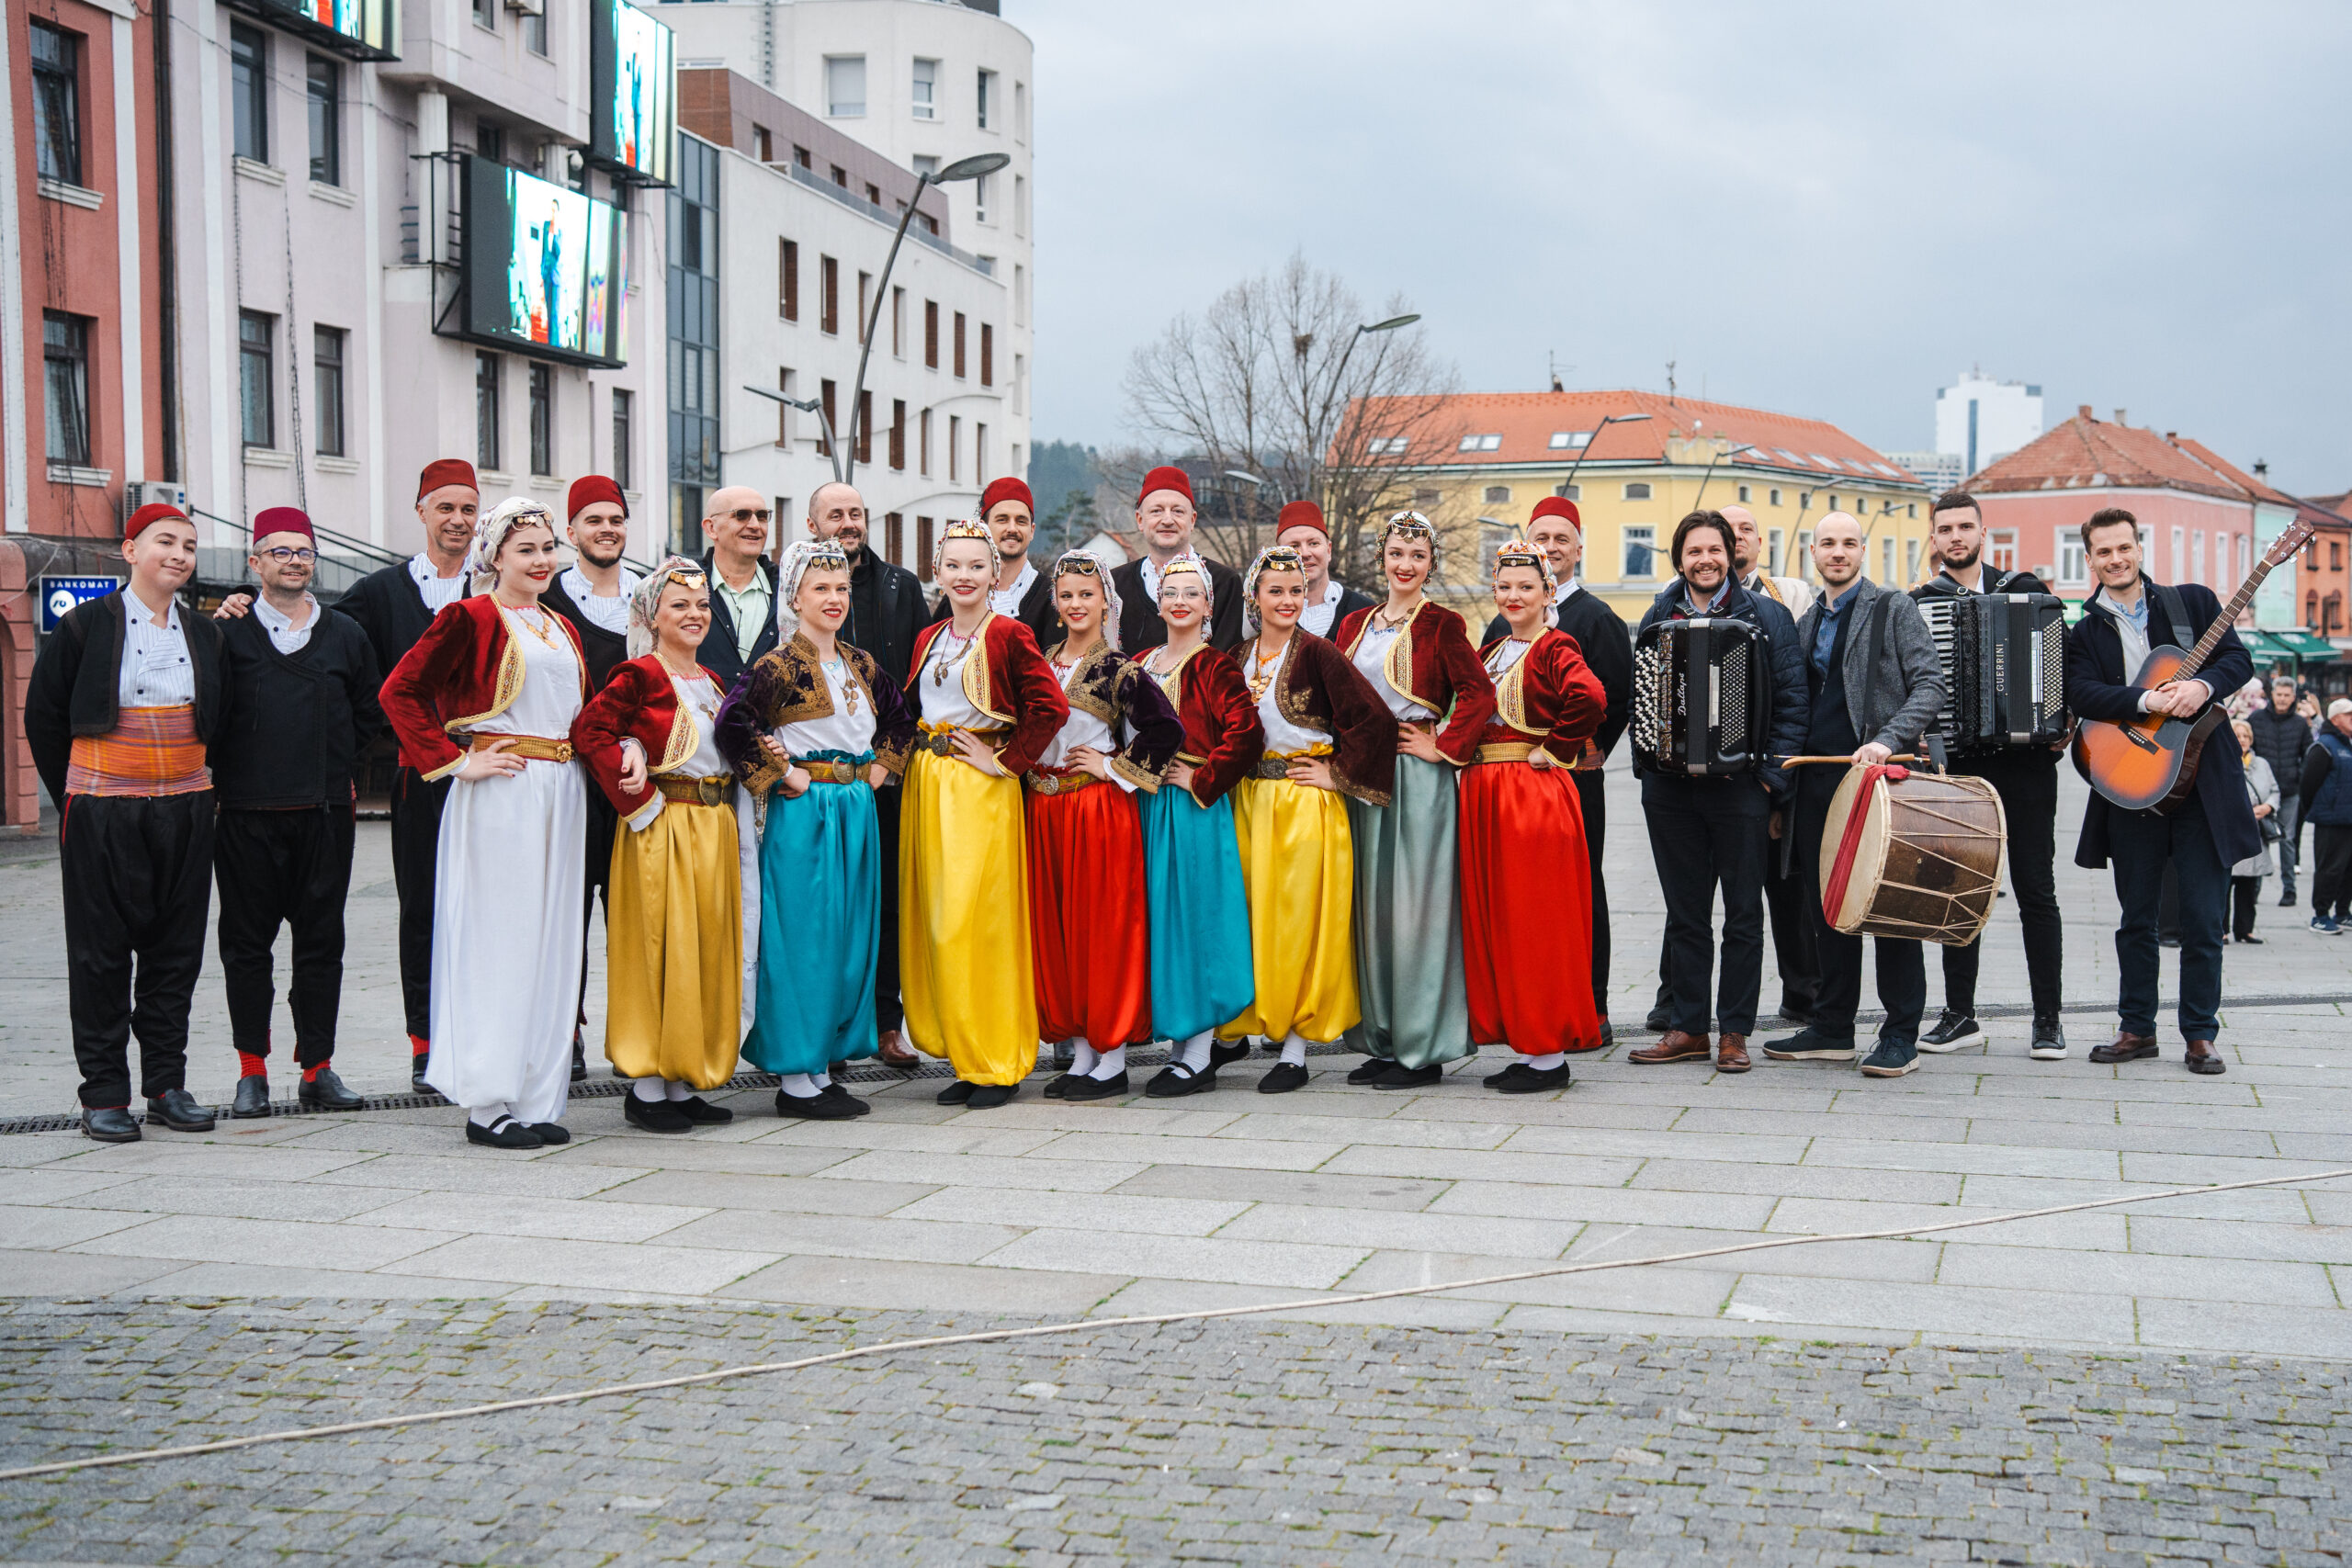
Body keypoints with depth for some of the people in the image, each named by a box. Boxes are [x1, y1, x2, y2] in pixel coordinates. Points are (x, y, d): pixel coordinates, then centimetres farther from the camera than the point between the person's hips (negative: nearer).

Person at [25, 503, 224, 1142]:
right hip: (102, 814, -4)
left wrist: (188, 780, 12)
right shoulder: (84, 627, -1)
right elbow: (43, 716, 4)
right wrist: (73, 798, 6)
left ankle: (167, 1084, 15)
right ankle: (104, 1095, 7)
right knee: (100, 952, 0)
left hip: (185, 809, 4)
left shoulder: (205, 634, 10)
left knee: (176, 949, 6)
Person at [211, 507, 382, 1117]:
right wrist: (225, 773, -2)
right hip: (247, 814, -2)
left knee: (322, 941, 4)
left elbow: (370, 715, 16)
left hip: (326, 813, 2)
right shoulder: (228, 632, 3)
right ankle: (252, 1072, 11)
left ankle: (318, 1069, 10)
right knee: (246, 941, 3)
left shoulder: (345, 634, 11)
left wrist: (340, 769, 10)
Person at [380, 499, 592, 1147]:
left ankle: (537, 1100, 13)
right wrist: (457, 761, -12)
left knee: (550, 942, 7)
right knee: (498, 939, -5)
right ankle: (488, 1105, 1)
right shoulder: (471, 618, -5)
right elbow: (400, 691, -10)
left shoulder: (560, 628, 18)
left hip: (560, 794, 7)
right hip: (500, 797, -7)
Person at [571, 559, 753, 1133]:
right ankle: (646, 1090, 2)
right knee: (660, 950, -5)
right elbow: (589, 730, -16)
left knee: (706, 951, 9)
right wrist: (637, 796, -17)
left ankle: (683, 1084, 16)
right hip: (663, 830, -8)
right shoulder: (638, 675, -8)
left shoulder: (709, 681, 16)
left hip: (716, 828, 8)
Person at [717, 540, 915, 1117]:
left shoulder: (861, 664, 11)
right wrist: (782, 777, -15)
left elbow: (899, 718, 25)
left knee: (850, 936, 8)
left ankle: (825, 1068, 16)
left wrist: (880, 767, 11)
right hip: (803, 815, -7)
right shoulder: (780, 665, -10)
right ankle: (795, 1076, 2)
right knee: (803, 934, -4)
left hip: (856, 812, 7)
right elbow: (732, 724, -21)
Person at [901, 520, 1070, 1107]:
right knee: (933, 920, 6)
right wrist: (916, 756, 8)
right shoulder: (928, 639, 14)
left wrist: (1006, 762, -13)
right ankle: (964, 1058, 14)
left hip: (981, 790, -7)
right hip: (927, 787, 7)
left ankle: (998, 1063, 2)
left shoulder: (1009, 635, -6)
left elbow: (1051, 707, -16)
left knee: (975, 921, -7)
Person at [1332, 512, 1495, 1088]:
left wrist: (1442, 747, -13)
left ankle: (1423, 1048, 0)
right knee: (1371, 905, 8)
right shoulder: (1356, 625, 15)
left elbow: (1479, 695, -12)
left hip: (1418, 777, -6)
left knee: (1415, 907, -5)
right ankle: (1383, 1040, 16)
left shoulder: (1441, 625, -3)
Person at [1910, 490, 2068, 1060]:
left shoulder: (2026, 589, 7)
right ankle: (1960, 1015, 14)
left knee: (2035, 889, 1)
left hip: (2025, 761, -1)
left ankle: (2048, 1020, 6)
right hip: (1955, 762, 1)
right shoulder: (1918, 604, 7)